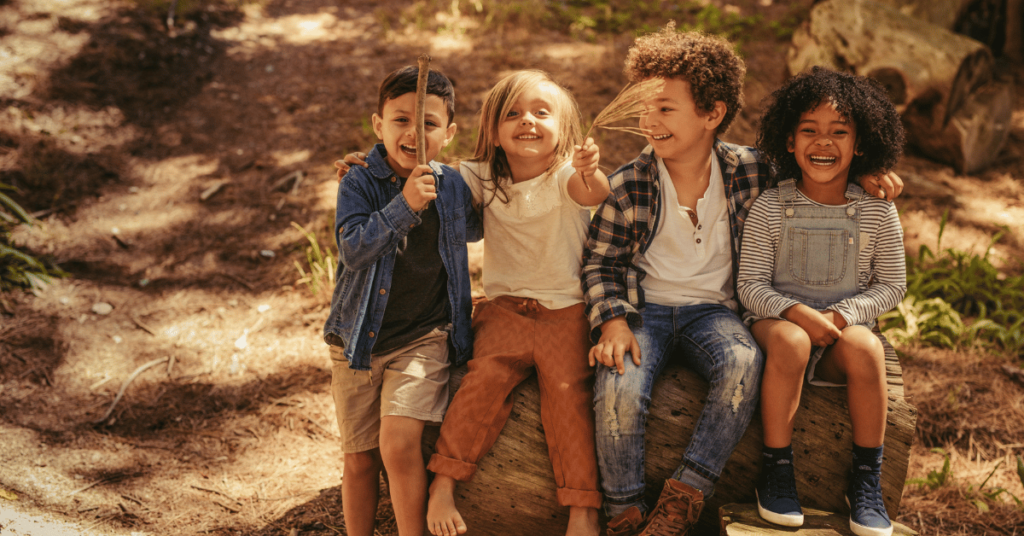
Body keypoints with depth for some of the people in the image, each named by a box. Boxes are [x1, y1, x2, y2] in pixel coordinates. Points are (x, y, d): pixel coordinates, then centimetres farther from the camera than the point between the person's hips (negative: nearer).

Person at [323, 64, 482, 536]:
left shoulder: (453, 186, 2)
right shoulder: (359, 184, -7)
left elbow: (471, 232, 25)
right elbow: (354, 250, -23)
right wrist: (404, 204, -30)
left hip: (423, 338, 0)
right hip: (359, 339, 0)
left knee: (399, 445, -18)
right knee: (359, 461, 8)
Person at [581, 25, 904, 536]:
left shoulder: (749, 171, 0)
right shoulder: (627, 185, -3)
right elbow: (600, 262, 2)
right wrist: (612, 321, -14)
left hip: (712, 310, 1)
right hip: (645, 307, -1)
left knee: (744, 364, -34)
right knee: (618, 389, -32)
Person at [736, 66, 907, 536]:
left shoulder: (878, 213, 0)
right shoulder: (769, 207, -4)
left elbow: (891, 285, 5)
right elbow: (750, 285, -4)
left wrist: (844, 314, -14)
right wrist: (797, 311, -23)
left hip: (844, 326, 1)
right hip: (777, 319, -1)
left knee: (866, 347, -32)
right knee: (789, 341, -36)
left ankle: (866, 479, -16)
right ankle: (776, 470, -19)